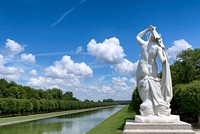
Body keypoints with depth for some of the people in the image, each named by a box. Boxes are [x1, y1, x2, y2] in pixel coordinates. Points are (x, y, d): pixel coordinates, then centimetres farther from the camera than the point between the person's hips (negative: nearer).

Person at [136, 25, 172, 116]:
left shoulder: (143, 44, 1)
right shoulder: (158, 47, -4)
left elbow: (138, 36, 23)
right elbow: (162, 61, -11)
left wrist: (148, 29, 19)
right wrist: (165, 56, 10)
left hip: (142, 70, 1)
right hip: (153, 71, -1)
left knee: (146, 95, 0)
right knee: (156, 93, 7)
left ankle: (148, 113, -3)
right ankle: (161, 111, 7)